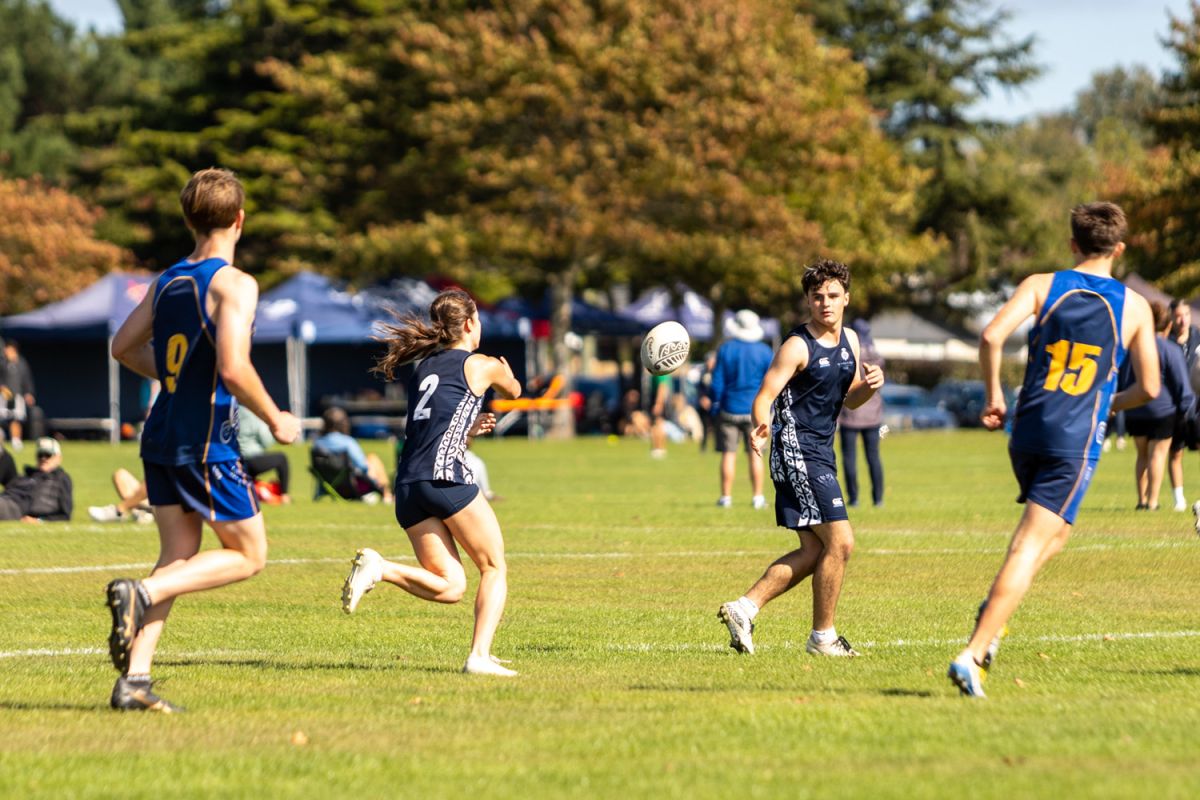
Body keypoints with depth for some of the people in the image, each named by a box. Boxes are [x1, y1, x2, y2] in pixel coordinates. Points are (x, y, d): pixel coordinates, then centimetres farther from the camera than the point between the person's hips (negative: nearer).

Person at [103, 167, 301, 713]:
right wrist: (275, 420, -9)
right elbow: (233, 368, -23)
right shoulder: (234, 284, -13)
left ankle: (134, 679, -1)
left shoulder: (167, 281, 10)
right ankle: (140, 593, -13)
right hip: (206, 441, -7)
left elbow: (123, 347, 21)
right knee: (248, 554, 6)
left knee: (179, 557, 10)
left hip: (161, 438, 7)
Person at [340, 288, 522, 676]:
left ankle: (379, 568, -17)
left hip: (407, 485, 6)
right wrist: (504, 370, 52)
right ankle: (480, 656, -8)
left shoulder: (422, 368, 24)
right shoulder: (482, 365, 7)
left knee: (450, 587, 5)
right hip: (447, 477, -6)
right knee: (494, 568, 7)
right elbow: (513, 391, 32)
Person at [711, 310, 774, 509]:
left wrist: (715, 405, 8)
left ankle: (726, 496, 4)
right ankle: (758, 497, 4)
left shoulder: (725, 349, -4)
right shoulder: (764, 351, -2)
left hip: (729, 409, -1)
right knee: (755, 454, 5)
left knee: (728, 453, 3)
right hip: (755, 410, 1)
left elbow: (717, 381, -1)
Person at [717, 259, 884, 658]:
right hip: (797, 449, -9)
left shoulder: (850, 340, 11)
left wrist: (870, 385, -3)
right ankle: (823, 636, -1)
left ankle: (744, 608, 10)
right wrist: (760, 425, -38)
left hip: (819, 452, 9)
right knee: (840, 542, -11)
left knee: (813, 552, 9)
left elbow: (849, 400, 19)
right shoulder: (798, 346, -13)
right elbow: (764, 396, -17)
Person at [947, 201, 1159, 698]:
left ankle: (994, 608, 10)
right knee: (1029, 549, -7)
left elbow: (992, 335, -12)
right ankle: (972, 654, -19)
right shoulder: (1134, 307, 3)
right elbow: (1149, 386, 6)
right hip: (1077, 443, -3)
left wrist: (993, 397, 1)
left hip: (1027, 433, 3)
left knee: (1052, 531, 29)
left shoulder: (1042, 286, 4)